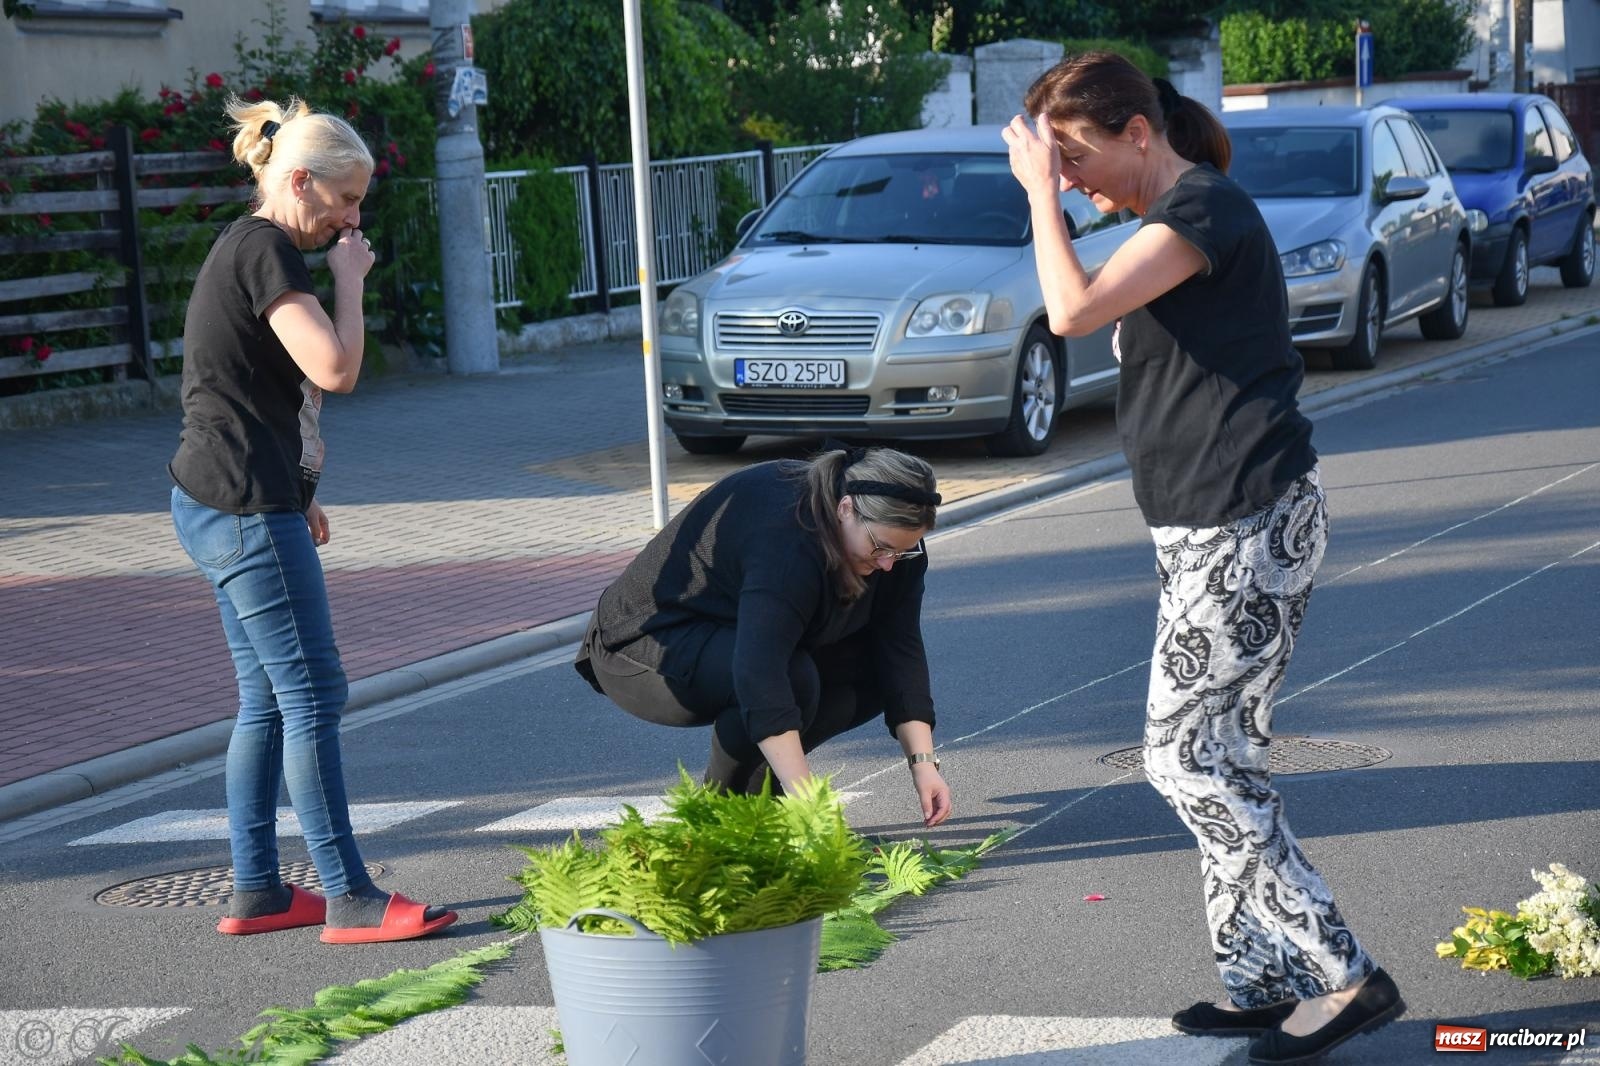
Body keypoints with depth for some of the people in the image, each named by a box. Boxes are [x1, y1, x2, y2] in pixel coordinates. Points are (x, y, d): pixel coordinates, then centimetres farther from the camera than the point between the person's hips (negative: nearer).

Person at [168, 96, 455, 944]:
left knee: (268, 699, 13)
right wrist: (349, 281, -8)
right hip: (244, 508, -10)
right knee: (312, 693, -7)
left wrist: (295, 493, 24)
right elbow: (335, 369, -22)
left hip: (226, 504, 10)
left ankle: (255, 891, 17)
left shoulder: (244, 248, 19)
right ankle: (349, 899, -3)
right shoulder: (267, 249, -13)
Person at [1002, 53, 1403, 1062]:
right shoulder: (1180, 216, 18)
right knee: (1222, 759, 12)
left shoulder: (1205, 205, -13)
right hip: (1217, 526, 10)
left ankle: (1347, 977, -6)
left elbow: (1075, 309, -24)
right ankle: (1263, 979, 18)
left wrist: (1043, 192, -15)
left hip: (1245, 524, -10)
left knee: (1187, 758, -9)